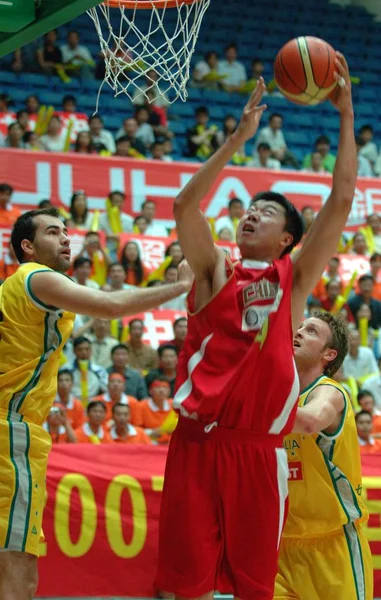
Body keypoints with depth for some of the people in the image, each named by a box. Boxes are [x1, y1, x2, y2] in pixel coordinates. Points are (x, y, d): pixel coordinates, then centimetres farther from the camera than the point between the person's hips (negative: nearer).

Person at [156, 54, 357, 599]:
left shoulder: (295, 277, 12)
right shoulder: (216, 269, 12)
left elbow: (341, 202, 6)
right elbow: (186, 206, -3)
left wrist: (346, 115, 3)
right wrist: (239, 138, -4)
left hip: (259, 449, 1)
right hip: (198, 442, 0)